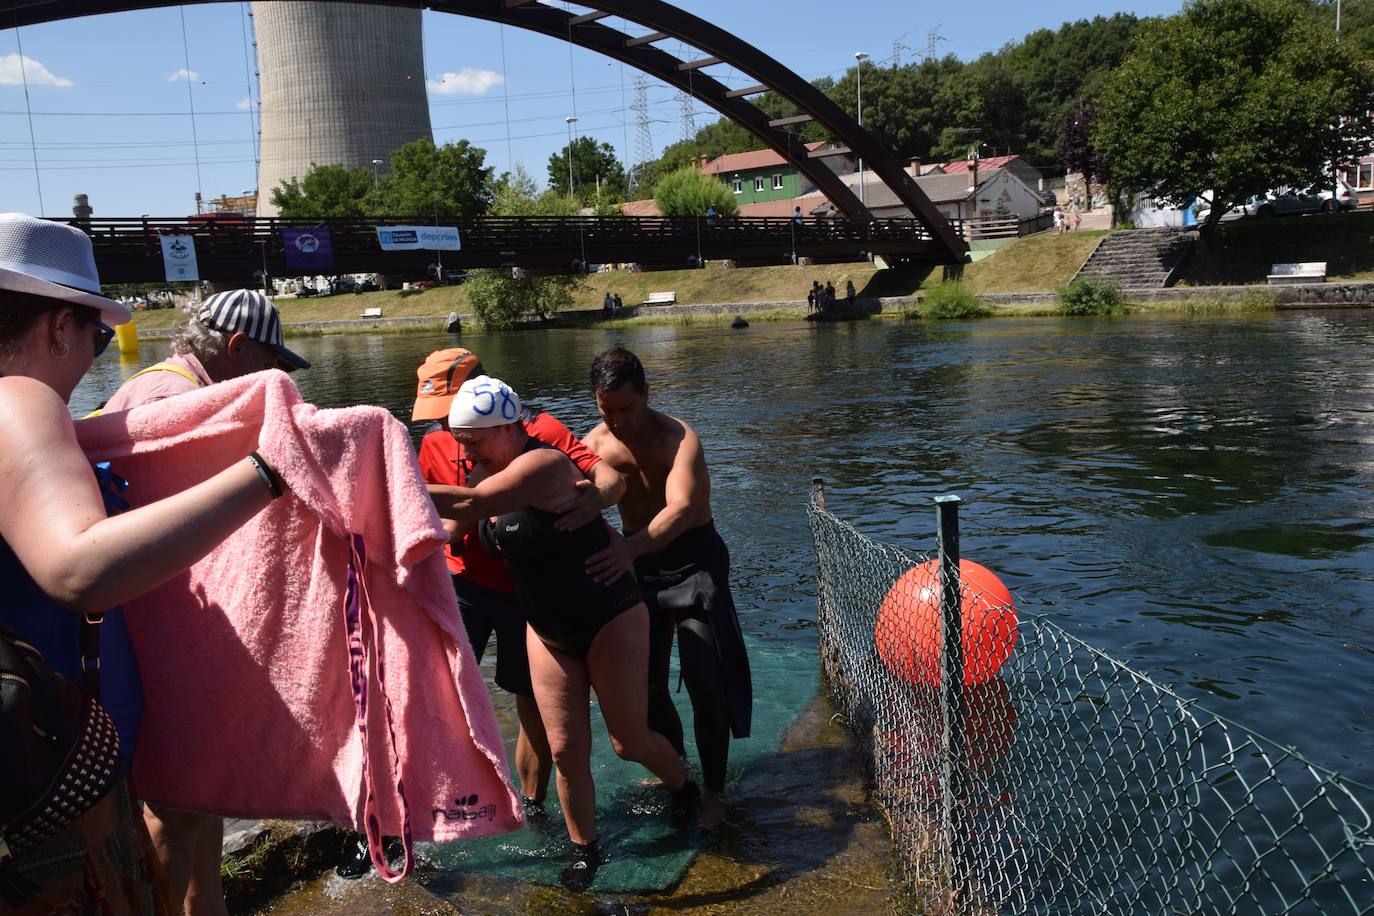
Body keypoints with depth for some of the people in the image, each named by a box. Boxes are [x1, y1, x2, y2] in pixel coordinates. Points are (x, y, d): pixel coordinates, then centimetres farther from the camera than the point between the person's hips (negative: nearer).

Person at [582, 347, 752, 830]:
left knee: (705, 682, -7)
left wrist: (631, 547, -55)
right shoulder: (595, 444, -6)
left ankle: (714, 791, 10)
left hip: (693, 559, -5)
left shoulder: (678, 437, -22)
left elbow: (682, 508, -38)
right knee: (643, 682, 11)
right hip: (637, 561, 5)